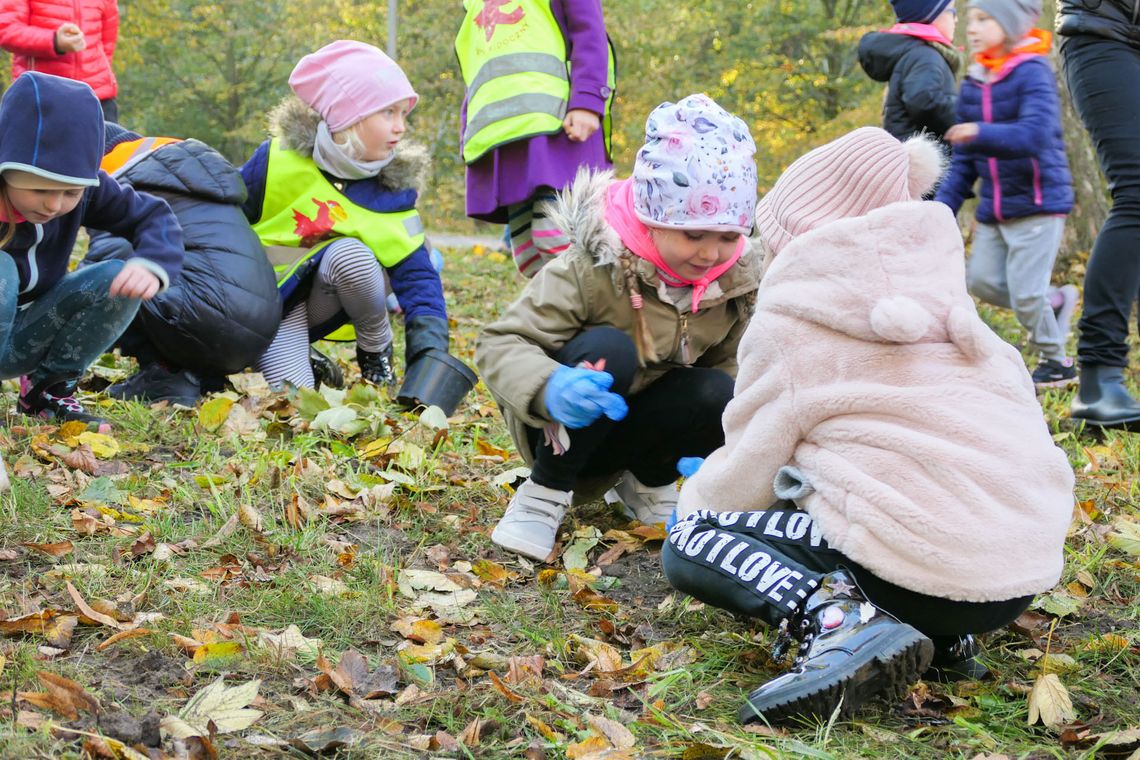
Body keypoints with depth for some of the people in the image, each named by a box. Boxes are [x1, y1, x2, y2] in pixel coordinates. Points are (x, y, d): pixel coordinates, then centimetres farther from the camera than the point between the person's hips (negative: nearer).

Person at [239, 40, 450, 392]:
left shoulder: (392, 191, -10)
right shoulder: (278, 160, -15)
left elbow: (416, 276, -13)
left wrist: (430, 357, -25)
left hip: (328, 303, 2)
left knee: (349, 253, -32)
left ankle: (376, 352, -7)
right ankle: (305, 361, 9)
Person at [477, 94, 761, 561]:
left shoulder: (735, 278, -11)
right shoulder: (590, 268, -27)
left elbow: (730, 364, -3)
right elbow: (499, 344, -28)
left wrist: (718, 447, -23)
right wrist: (549, 388, -49)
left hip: (633, 427, 4)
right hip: (564, 429, -4)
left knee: (716, 394, -26)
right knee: (608, 349, -35)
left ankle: (647, 482, 4)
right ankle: (545, 494, -18)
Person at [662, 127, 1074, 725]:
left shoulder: (792, 320, -2)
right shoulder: (943, 304, 17)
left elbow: (750, 469, 0)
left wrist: (694, 498, 26)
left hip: (920, 574, -8)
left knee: (690, 544, 8)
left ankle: (839, 622, -17)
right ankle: (943, 632, 12)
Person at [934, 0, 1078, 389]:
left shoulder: (1033, 73, -12)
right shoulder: (973, 83, 8)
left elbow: (1036, 134, -28)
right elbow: (963, 161, 12)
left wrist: (982, 133, -41)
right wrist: (944, 206, 6)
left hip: (1037, 200, -7)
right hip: (994, 208, 7)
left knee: (1025, 292, -6)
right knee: (983, 281, 3)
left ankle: (1056, 363, 15)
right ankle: (1057, 301, 25)